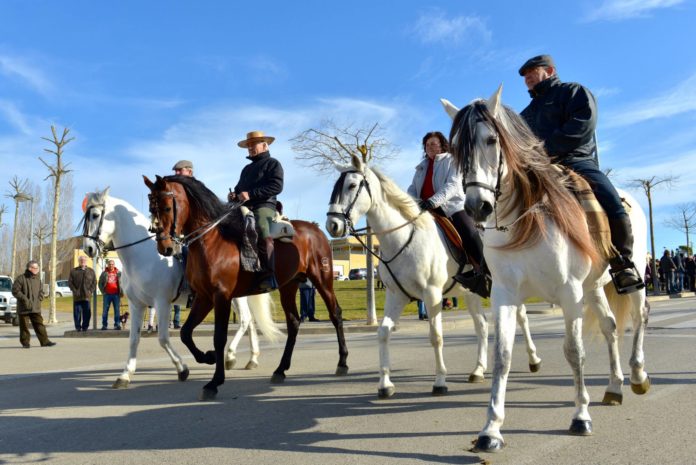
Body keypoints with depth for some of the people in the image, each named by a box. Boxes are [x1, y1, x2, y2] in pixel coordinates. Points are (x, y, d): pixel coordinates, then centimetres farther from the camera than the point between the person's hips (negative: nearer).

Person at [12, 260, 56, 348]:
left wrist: (39, 299, 3)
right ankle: (25, 342, 14)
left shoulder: (37, 279, 11)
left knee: (39, 324, 2)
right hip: (24, 308, -5)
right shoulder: (21, 278, -7)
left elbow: (41, 291, 20)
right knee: (24, 325, 3)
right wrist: (25, 299, -16)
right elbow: (15, 290, -11)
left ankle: (44, 341, 2)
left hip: (36, 308, 5)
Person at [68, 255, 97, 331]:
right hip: (77, 297, -1)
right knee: (77, 313, 1)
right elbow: (70, 282, 4)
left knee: (87, 313, -1)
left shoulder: (91, 271, 11)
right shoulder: (73, 271, 7)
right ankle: (78, 327, 9)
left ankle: (85, 327, 8)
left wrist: (91, 291, -4)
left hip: (87, 296, 1)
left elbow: (94, 282, 10)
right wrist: (75, 291, -8)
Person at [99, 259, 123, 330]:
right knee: (105, 310, 2)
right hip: (107, 294, 0)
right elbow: (100, 283, 8)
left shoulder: (118, 273, 8)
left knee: (117, 310, 1)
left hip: (116, 294, 0)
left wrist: (121, 291, 2)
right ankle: (104, 325, 7)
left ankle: (117, 324, 4)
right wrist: (103, 291, -1)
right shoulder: (104, 273, 6)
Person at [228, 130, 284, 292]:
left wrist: (250, 194, -15)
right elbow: (240, 188, 37)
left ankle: (268, 276, -42)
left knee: (262, 230, -33)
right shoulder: (247, 169, 31)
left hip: (264, 206, -8)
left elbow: (276, 186, -8)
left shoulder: (272, 163, 8)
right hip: (244, 207, 9)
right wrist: (234, 195, 10)